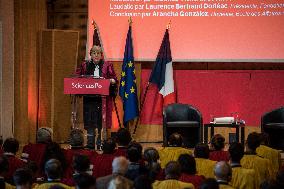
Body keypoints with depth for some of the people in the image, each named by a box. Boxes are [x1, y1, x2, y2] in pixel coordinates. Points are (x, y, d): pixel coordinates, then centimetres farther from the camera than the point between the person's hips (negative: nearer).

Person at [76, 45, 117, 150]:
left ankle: (100, 144, 6)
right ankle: (90, 144, 7)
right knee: (89, 121, 1)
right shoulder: (85, 66, 12)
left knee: (101, 121, -2)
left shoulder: (107, 66, 6)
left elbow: (114, 79, 3)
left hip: (102, 98, -2)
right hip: (89, 98, 2)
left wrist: (112, 81, -19)